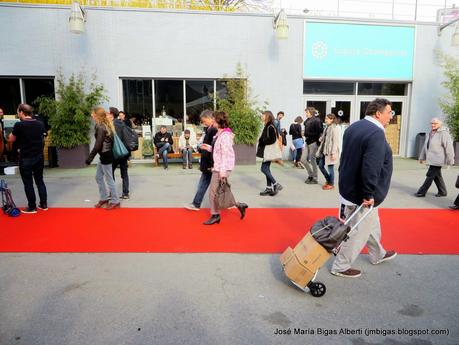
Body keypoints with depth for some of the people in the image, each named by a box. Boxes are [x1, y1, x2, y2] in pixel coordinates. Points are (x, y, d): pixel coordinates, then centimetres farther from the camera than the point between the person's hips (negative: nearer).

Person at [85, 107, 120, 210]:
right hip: (104, 155, 10)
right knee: (98, 177, 18)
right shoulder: (104, 125, 11)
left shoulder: (101, 128, -18)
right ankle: (104, 198, 29)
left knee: (109, 179, 0)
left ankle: (115, 201, 11)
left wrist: (90, 158, -17)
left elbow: (98, 145, -22)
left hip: (105, 156, -10)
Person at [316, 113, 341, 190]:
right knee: (320, 165, 12)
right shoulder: (327, 128, 13)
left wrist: (333, 153, -20)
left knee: (330, 167, 1)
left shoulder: (335, 129, -14)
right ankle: (328, 180, 28)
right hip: (324, 151, 9)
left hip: (330, 152, -9)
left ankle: (331, 184, 16)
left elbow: (335, 142, -18)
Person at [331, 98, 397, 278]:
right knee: (359, 231, 6)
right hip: (361, 195, -10)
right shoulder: (376, 134, -24)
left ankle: (378, 255, 48)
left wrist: (345, 182, 20)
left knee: (372, 224, 27)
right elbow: (371, 168, -32)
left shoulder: (354, 127, 6)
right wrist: (368, 195, -24)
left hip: (348, 187, 10)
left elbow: (346, 158, 13)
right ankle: (340, 266, 20)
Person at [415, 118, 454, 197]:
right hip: (431, 160, 8)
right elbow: (425, 146, 19)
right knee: (437, 176, 14)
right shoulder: (431, 133, 14)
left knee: (430, 176, -5)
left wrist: (450, 160, -15)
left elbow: (449, 147, -15)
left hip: (437, 160, -8)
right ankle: (442, 192, 26)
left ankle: (421, 192, 0)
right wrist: (422, 157, 21)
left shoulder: (444, 133, -13)